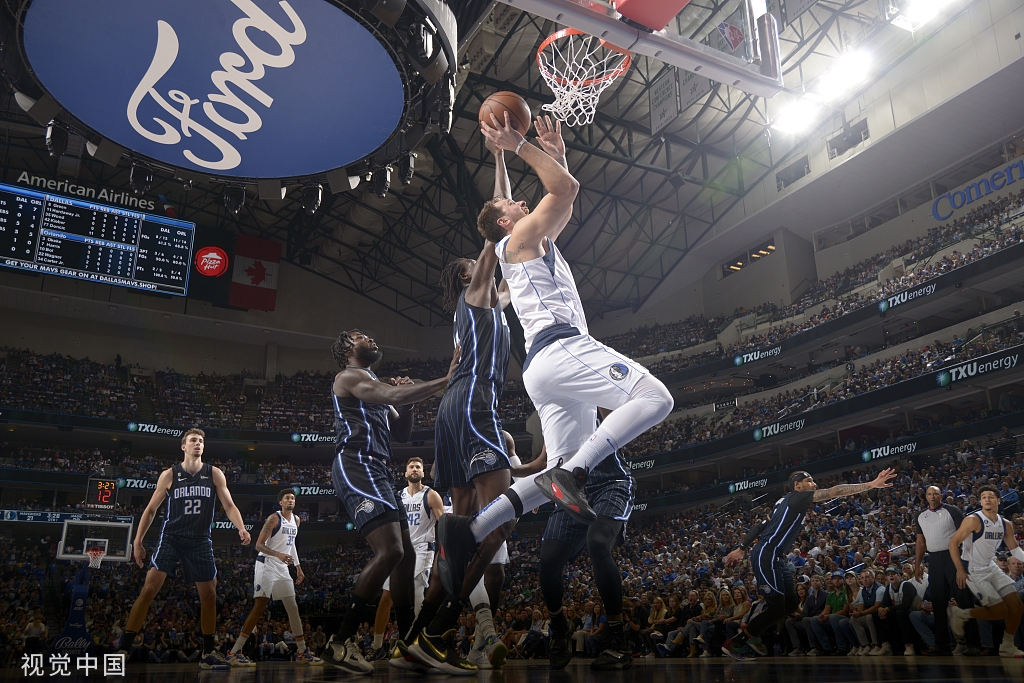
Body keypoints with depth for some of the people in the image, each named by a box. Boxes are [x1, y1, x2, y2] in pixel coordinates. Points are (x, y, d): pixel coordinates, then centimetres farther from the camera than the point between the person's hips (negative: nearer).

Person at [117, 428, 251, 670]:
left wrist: (241, 528, -18)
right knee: (149, 588, -15)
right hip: (171, 537, -2)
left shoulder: (214, 474, 2)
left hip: (201, 541, 2)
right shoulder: (169, 475, 0)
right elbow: (151, 509, 6)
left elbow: (229, 506, 0)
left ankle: (208, 653, 16)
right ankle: (122, 648, -5)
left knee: (209, 595, 3)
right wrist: (138, 541, 0)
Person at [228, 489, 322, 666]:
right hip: (267, 565, -7)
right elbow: (259, 545, -15)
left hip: (283, 568, 7)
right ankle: (234, 652, -6)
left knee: (293, 608, 7)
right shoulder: (274, 518, -12)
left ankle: (302, 652, 14)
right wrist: (278, 554, -30)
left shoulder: (296, 520, 11)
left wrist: (298, 567, 20)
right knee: (260, 607, -12)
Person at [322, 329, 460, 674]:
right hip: (357, 465, -10)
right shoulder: (349, 377, 0)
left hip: (378, 471, 10)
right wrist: (445, 380, -18)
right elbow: (393, 395, -19)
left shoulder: (375, 386, 29)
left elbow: (402, 433, 26)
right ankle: (340, 642, -18)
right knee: (390, 551, -23)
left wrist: (407, 400, 9)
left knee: (406, 554, 8)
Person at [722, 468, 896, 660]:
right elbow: (834, 492, -16)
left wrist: (742, 549, 22)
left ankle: (751, 633, 20)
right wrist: (870, 484, -18)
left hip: (772, 556, 11)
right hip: (765, 555, -11)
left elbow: (761, 525, 21)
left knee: (790, 604, 10)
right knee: (777, 608, -10)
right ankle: (734, 643, -2)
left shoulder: (786, 501, 21)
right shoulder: (797, 497, -7)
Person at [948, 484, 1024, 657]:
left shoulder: (1005, 524, 3)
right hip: (974, 572, -7)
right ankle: (960, 614, 11)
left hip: (992, 568, 7)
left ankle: (1007, 647, 19)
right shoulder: (974, 520, -18)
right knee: (1000, 612, -9)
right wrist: (960, 570, -23)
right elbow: (953, 543, -19)